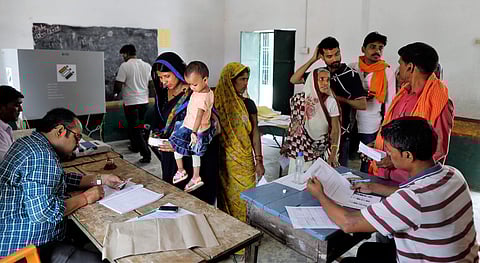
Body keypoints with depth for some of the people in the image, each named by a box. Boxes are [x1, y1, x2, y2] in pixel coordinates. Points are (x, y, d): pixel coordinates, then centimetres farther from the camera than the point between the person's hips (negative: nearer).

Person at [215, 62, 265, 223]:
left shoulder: (248, 104, 2)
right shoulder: (216, 102, -2)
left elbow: (255, 133, 4)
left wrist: (259, 161, 1)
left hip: (244, 161, 1)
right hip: (222, 160, -1)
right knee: (225, 196, 6)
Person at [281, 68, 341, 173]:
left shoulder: (330, 102, -8)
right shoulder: (298, 99, -3)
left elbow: (335, 129, -7)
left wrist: (333, 154, -14)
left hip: (321, 153, -1)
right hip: (298, 151, 2)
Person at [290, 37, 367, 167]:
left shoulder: (351, 75, -8)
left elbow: (362, 105, -9)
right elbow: (294, 80, -2)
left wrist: (338, 98, -17)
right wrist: (312, 60, -6)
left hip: (340, 133, -4)